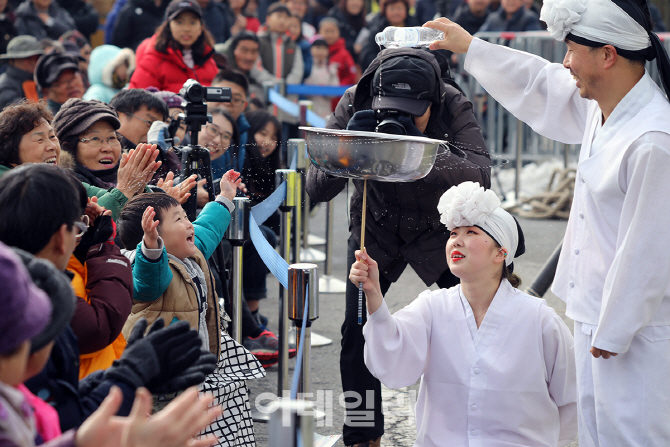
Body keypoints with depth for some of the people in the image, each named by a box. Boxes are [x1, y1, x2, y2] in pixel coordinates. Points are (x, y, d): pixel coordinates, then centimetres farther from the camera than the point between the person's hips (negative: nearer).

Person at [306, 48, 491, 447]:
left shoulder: (453, 106, -26)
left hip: (441, 224, 0)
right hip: (376, 226, 1)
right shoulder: (355, 104, -22)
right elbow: (316, 188, -25)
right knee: (358, 332, -9)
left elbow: (480, 176, -40)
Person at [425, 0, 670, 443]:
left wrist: (614, 332, -17)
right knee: (595, 429, 19)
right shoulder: (600, 106, 2)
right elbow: (541, 84, 23)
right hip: (599, 313, 10)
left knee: (629, 433, -2)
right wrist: (469, 46, 30)